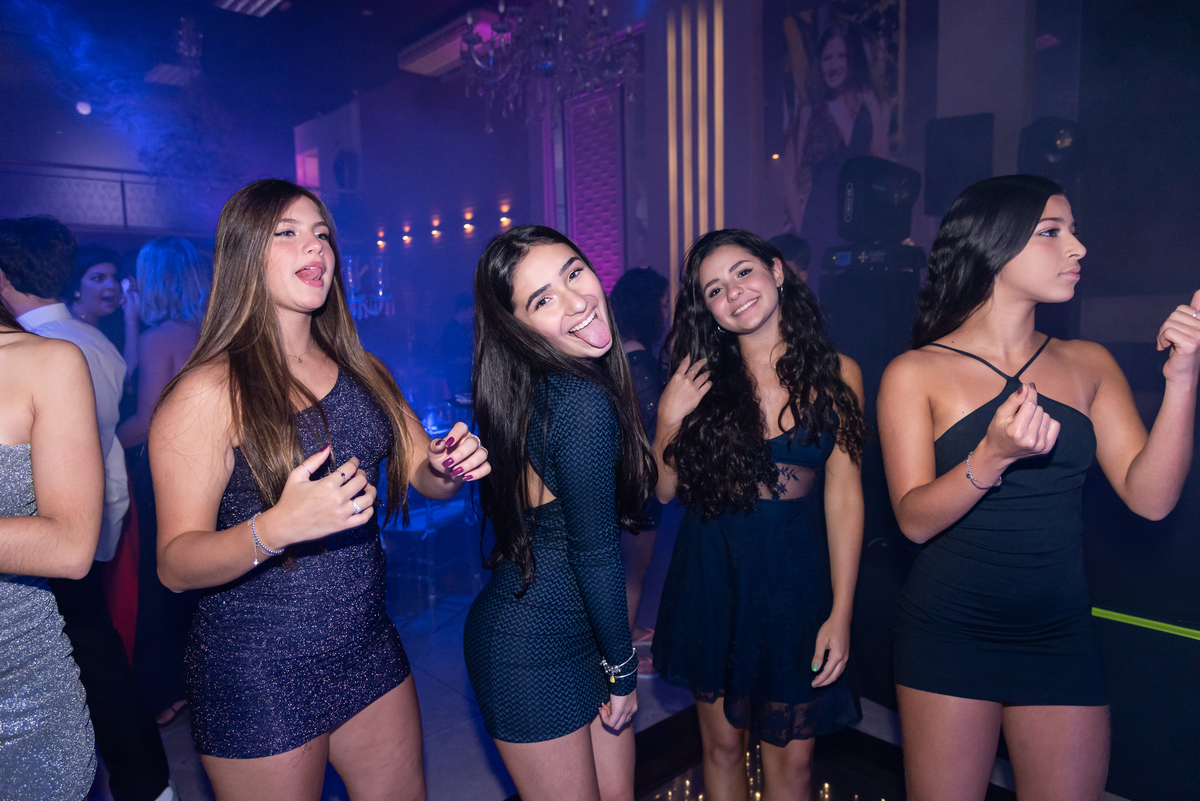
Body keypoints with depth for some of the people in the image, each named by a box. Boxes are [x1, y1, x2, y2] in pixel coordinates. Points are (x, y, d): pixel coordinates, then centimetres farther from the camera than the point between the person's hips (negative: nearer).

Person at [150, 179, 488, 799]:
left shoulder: (360, 372, 3)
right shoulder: (208, 392, -15)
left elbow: (426, 475, 7)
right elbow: (175, 565, -16)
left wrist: (452, 465, -16)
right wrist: (276, 528, -35)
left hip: (368, 649, 6)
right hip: (258, 673, -5)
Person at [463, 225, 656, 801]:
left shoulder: (537, 387, 0)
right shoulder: (584, 402, -26)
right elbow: (595, 555, -19)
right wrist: (623, 670, -8)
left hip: (577, 630, 8)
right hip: (534, 650, -8)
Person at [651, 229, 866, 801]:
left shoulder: (836, 374, -4)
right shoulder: (702, 379, -2)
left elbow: (843, 494, -4)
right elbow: (665, 490, 1)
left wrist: (841, 613, -6)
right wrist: (670, 418, -16)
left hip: (795, 581, 0)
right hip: (712, 579, 1)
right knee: (722, 744, 16)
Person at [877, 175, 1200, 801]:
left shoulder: (1088, 365, 5)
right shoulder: (917, 373, -7)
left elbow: (1150, 496, -3)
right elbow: (914, 519, -13)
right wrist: (993, 456, -29)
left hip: (1061, 638, 4)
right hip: (948, 637, -3)